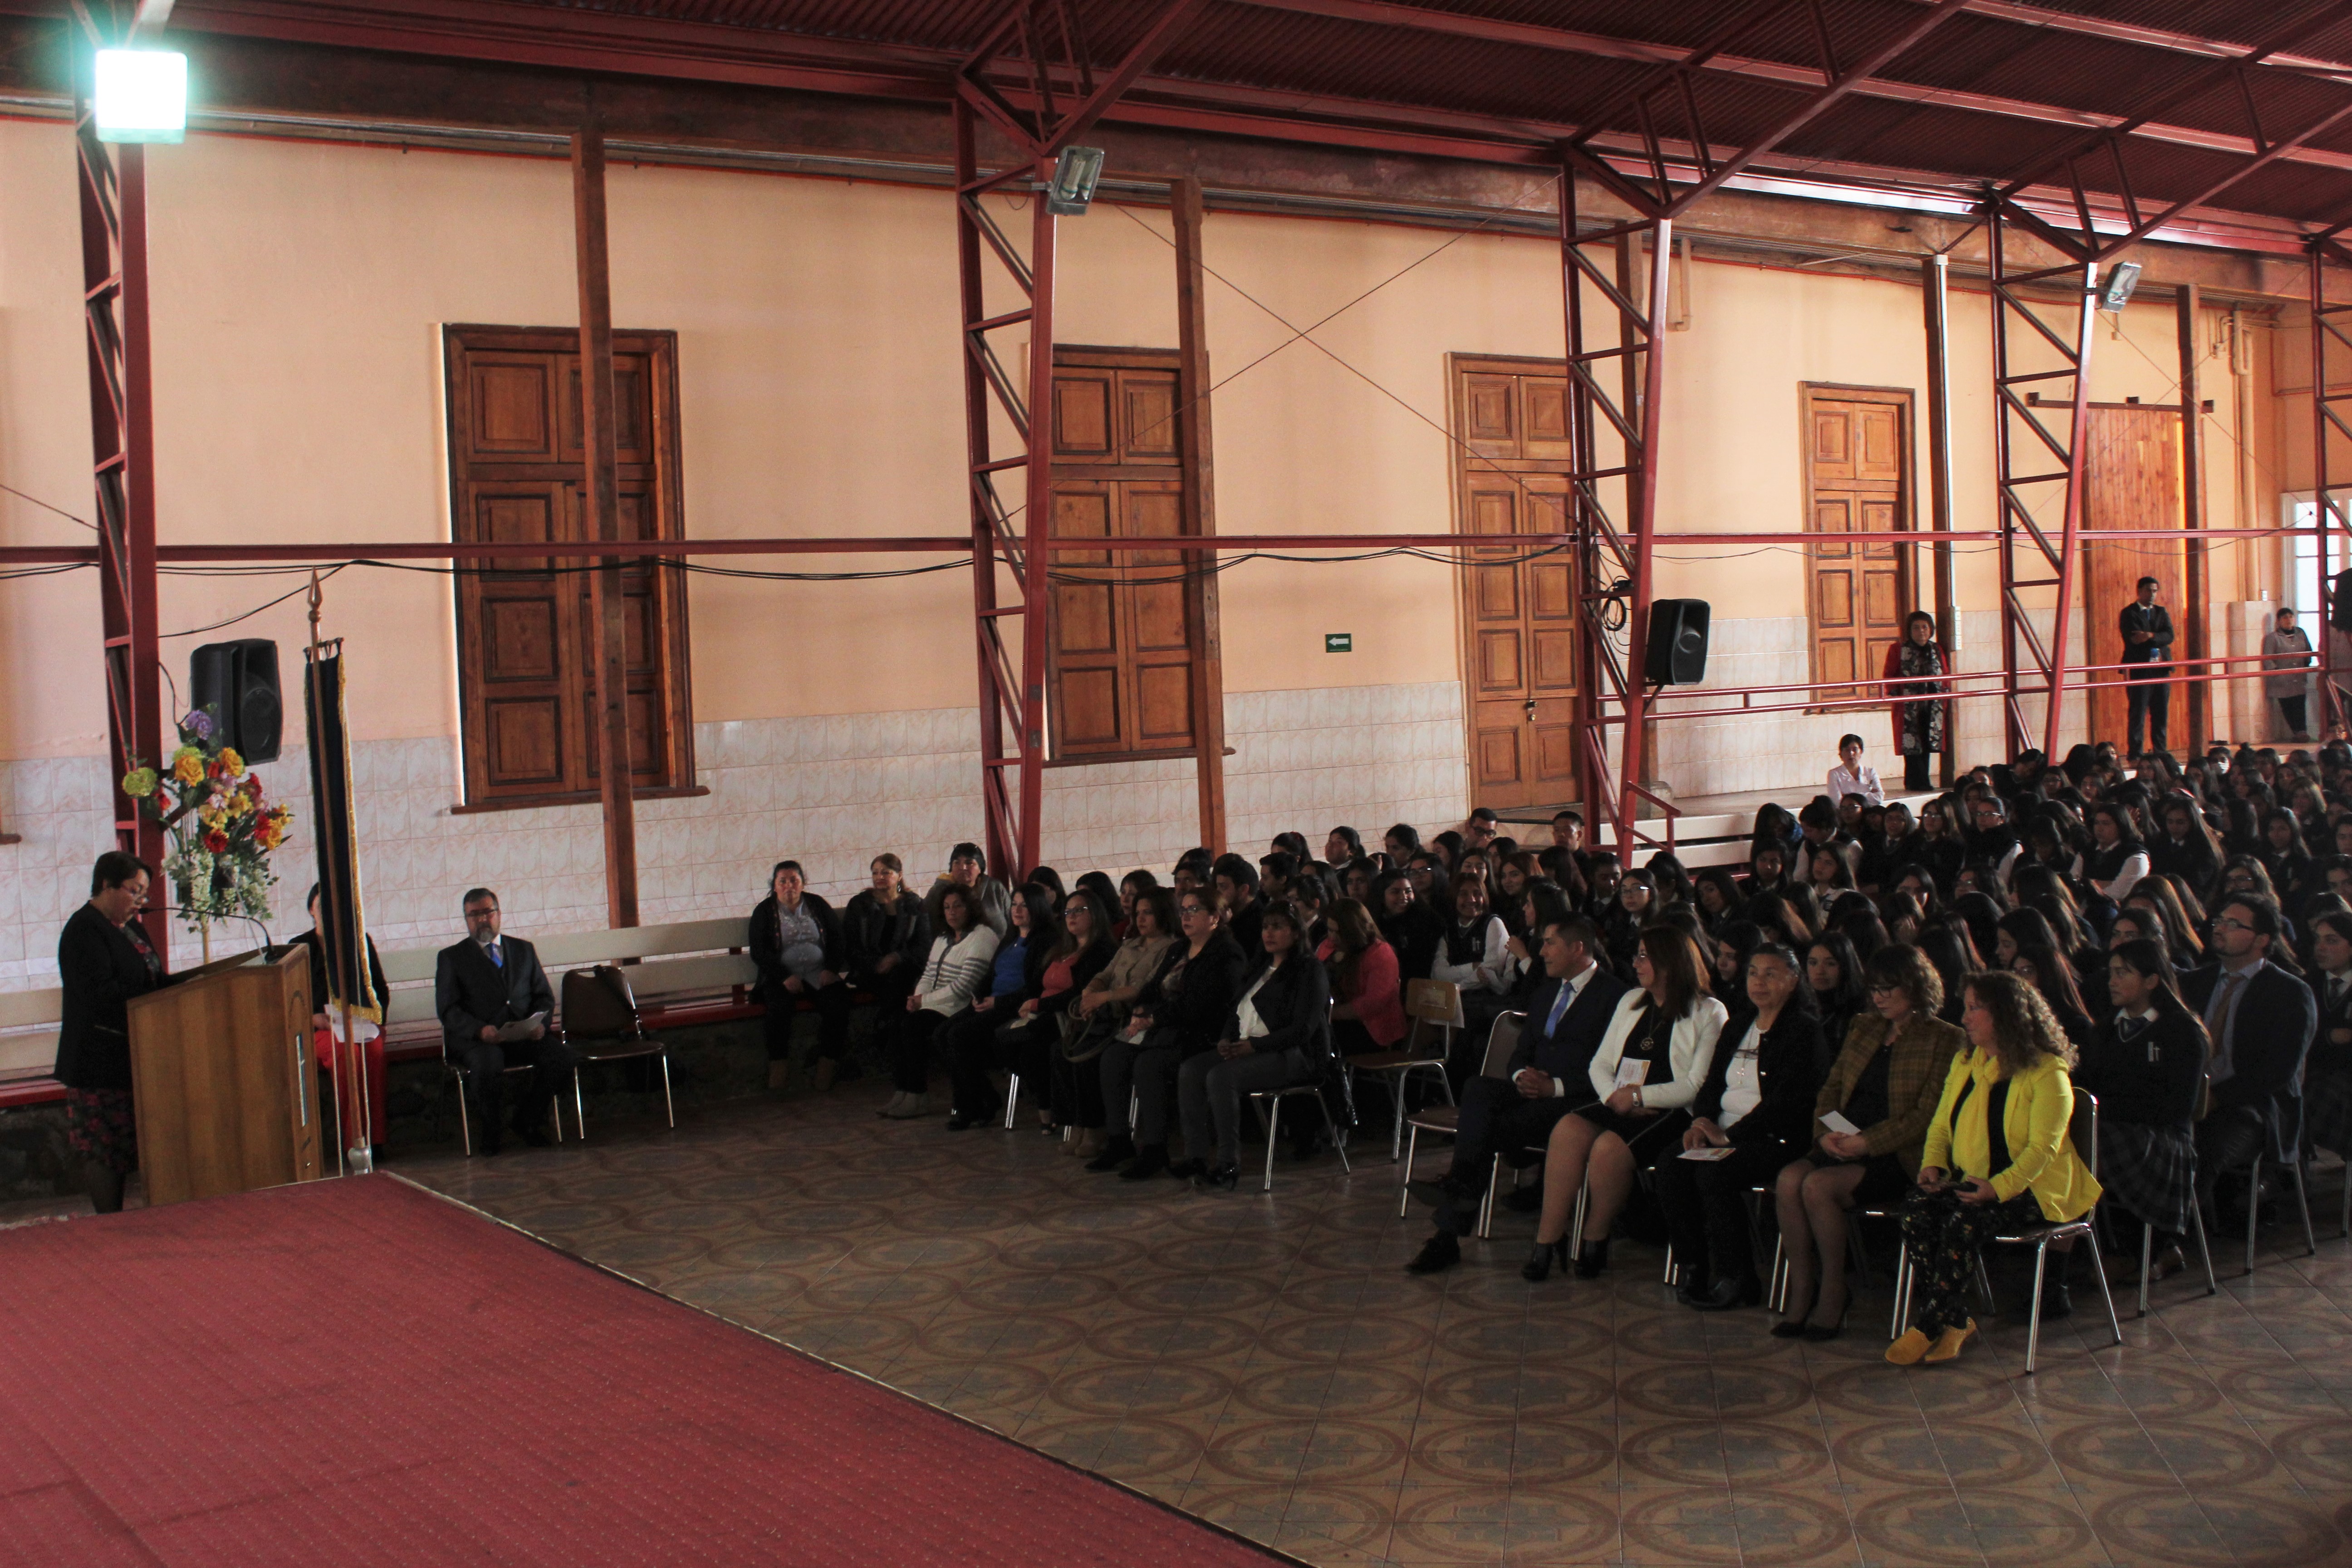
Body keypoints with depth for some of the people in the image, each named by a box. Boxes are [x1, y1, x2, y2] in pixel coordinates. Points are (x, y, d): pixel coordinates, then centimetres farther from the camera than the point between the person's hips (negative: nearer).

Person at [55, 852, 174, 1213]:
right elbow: (99, 993, -23)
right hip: (99, 1059, -9)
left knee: (117, 1149, 11)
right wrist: (159, 990, -23)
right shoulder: (85, 931, -13)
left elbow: (150, 980, 21)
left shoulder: (129, 926, 16)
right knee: (105, 1151, -3)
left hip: (127, 1057, 9)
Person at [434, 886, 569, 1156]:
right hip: (473, 1039, -3)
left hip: (524, 1035, 3)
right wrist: (480, 1030, -19)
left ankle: (529, 1118, 0)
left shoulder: (524, 950, 21)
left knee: (562, 1055, -25)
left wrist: (539, 1023, -7)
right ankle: (491, 1129, -7)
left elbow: (544, 996, 17)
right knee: (489, 1064, -37)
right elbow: (447, 1010, 0)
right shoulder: (451, 957, 11)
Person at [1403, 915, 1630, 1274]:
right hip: (1530, 1090, 7)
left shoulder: (1614, 995, -1)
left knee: (1494, 1127, -30)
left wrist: (1556, 1085, -18)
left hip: (1574, 1100, -7)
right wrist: (1520, 1075, -2)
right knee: (1478, 1088, -27)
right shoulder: (1546, 991, 25)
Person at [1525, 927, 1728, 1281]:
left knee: (1609, 1147, -33)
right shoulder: (1631, 1001, 22)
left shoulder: (1709, 1013, 2)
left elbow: (1697, 1086, -7)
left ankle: (1595, 1241, -13)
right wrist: (1614, 1096, -4)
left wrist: (1637, 1096, -13)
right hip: (1619, 1106, 6)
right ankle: (1548, 1238, -26)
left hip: (1671, 1113, -5)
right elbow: (1600, 1064, 18)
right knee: (1568, 1130, -27)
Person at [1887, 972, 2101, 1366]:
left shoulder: (2047, 1073, -9)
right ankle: (1955, 1321, -23)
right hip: (1971, 1181, 6)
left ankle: (1928, 1326, -25)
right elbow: (1940, 1124, 18)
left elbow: (2043, 1148, -16)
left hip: (2032, 1188, -6)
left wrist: (1999, 1187, -29)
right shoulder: (1964, 1063, 15)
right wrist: (1933, 1163, -4)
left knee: (1965, 1219, -34)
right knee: (1917, 1204, -26)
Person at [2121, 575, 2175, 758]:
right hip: (2139, 669, -5)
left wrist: (2151, 636, -17)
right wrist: (2157, 644, -9)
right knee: (2138, 715, -6)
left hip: (2160, 668, 5)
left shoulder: (2162, 612, 16)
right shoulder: (2129, 613, 1)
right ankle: (2136, 756, -3)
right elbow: (2132, 639, -13)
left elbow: (2169, 636, 0)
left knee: (2161, 715, 7)